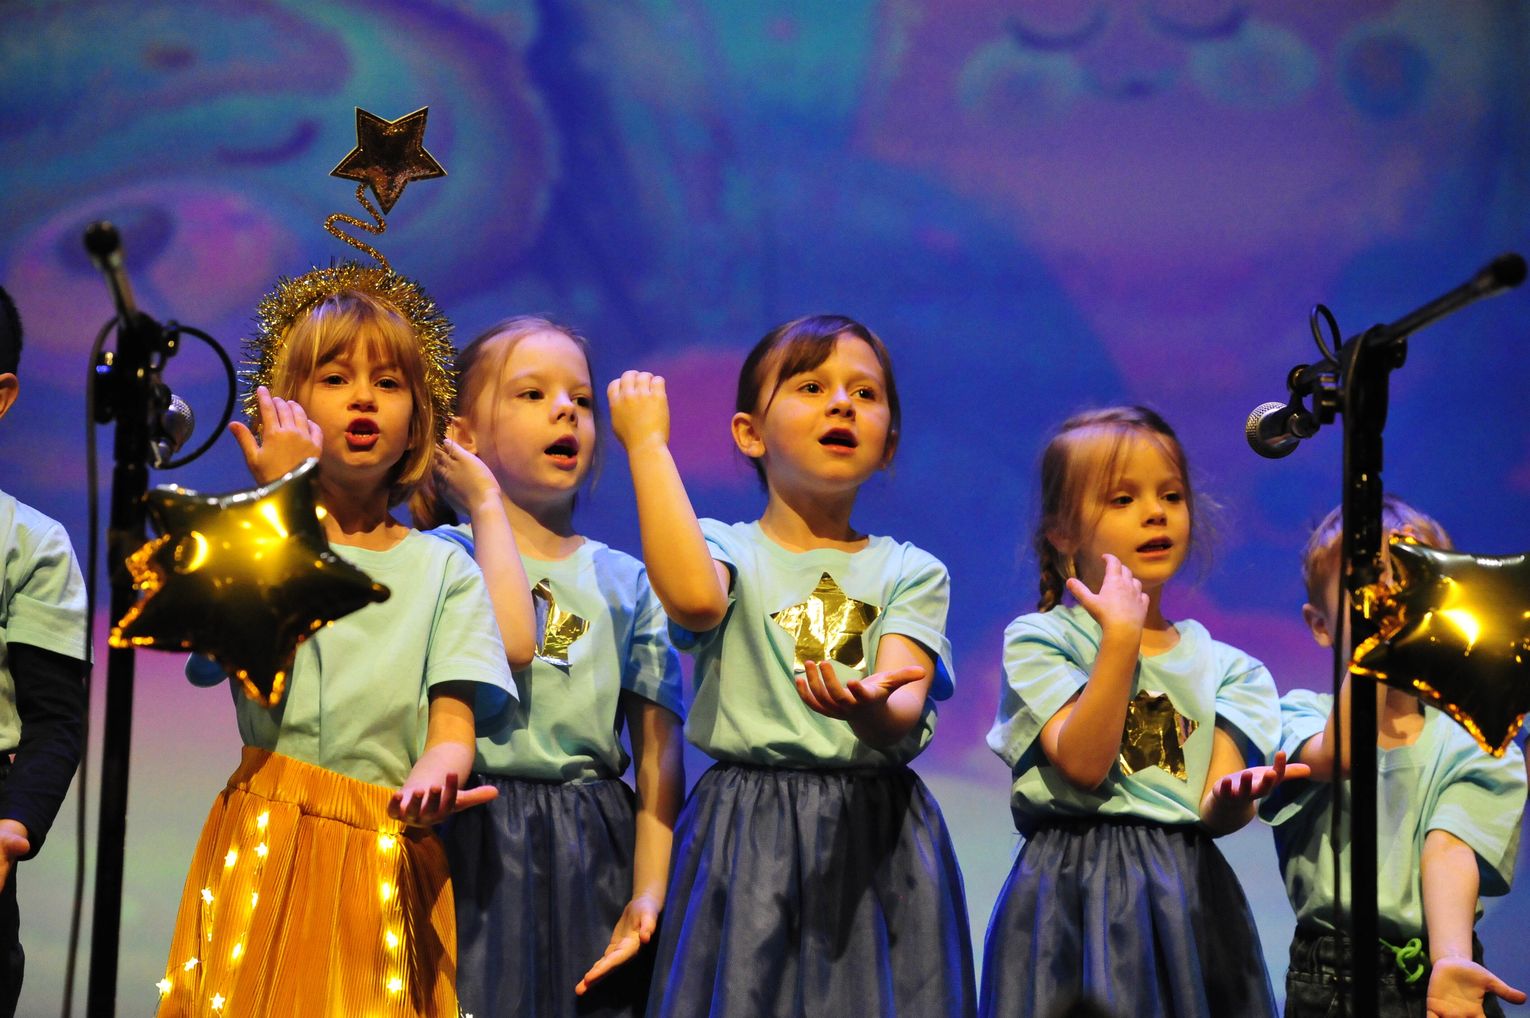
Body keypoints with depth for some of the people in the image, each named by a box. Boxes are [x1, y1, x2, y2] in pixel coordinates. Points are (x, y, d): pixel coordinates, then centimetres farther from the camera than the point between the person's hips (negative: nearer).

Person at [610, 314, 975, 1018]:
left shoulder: (910, 572, 9)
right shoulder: (728, 549, 5)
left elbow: (907, 712, -8)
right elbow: (695, 598, -22)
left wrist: (874, 711, -35)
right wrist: (646, 442, -14)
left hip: (873, 832, 2)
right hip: (745, 840, -2)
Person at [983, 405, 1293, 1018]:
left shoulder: (1224, 667, 12)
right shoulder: (1038, 640, 1)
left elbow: (1214, 812, 0)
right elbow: (1083, 764, -14)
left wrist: (1235, 795, -24)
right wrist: (1122, 637, -15)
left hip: (1188, 893, 3)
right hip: (1077, 893, -3)